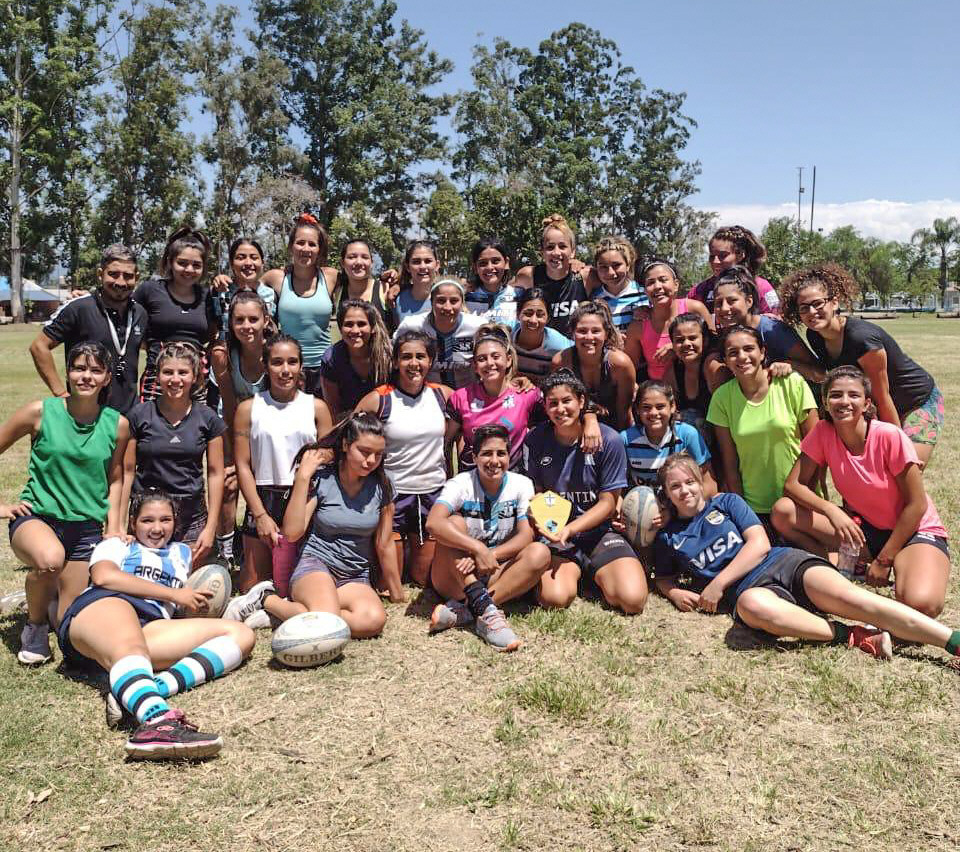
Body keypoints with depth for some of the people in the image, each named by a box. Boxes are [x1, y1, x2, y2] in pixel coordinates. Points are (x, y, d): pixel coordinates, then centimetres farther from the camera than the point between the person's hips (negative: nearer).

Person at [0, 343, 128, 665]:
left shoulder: (117, 424, -2)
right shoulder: (40, 412, -9)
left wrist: (113, 527, 3)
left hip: (86, 527, 3)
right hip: (35, 517, -3)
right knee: (51, 557, -38)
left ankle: (48, 596, 44)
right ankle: (35, 626, -6)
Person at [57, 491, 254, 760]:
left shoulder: (180, 552, 40)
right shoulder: (115, 544, 25)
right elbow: (103, 576, 2)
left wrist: (195, 604, 13)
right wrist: (173, 594, 0)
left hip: (151, 627, 4)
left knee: (240, 634, -19)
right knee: (129, 646, -40)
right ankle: (158, 721, -74)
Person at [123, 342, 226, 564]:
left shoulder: (207, 417, 1)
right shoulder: (140, 415, -1)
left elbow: (215, 473, 3)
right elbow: (127, 471, 1)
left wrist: (211, 527, 0)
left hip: (192, 520, 1)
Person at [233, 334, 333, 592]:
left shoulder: (316, 407, 4)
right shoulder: (248, 408, 2)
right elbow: (243, 466, -1)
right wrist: (260, 515, -9)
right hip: (264, 500, 0)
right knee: (253, 585, 5)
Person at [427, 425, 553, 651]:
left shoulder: (521, 484, -2)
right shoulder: (461, 484, -11)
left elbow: (526, 535, -12)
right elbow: (433, 523, -30)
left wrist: (490, 555, -28)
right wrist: (479, 549, -39)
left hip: (496, 576, 3)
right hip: (456, 578, -3)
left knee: (539, 553, -23)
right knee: (455, 523, -28)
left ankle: (464, 610, -29)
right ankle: (487, 610, -40)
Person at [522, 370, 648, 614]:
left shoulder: (609, 440, -8)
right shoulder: (535, 441, -1)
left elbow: (608, 502, -5)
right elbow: (536, 493, 7)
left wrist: (569, 529, -17)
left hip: (599, 531, 0)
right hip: (556, 537, 0)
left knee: (633, 600, -22)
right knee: (553, 598, -29)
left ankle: (597, 574, 12)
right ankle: (572, 571, 8)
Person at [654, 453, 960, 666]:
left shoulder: (726, 502, 14)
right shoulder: (667, 537, 18)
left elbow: (759, 543, 3)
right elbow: (664, 578, 29)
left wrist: (717, 583, -6)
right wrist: (675, 593, 3)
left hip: (782, 562, 1)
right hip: (749, 587, -1)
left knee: (847, 596, -28)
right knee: (752, 604, -41)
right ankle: (853, 637, -32)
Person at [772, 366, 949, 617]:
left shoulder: (890, 437, -20)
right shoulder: (823, 432, -9)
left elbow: (916, 505, -15)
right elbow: (793, 485, -9)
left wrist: (884, 559, -13)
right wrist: (832, 511, -28)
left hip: (913, 530, -4)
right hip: (861, 527, 4)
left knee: (921, 604, -35)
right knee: (782, 512, -18)